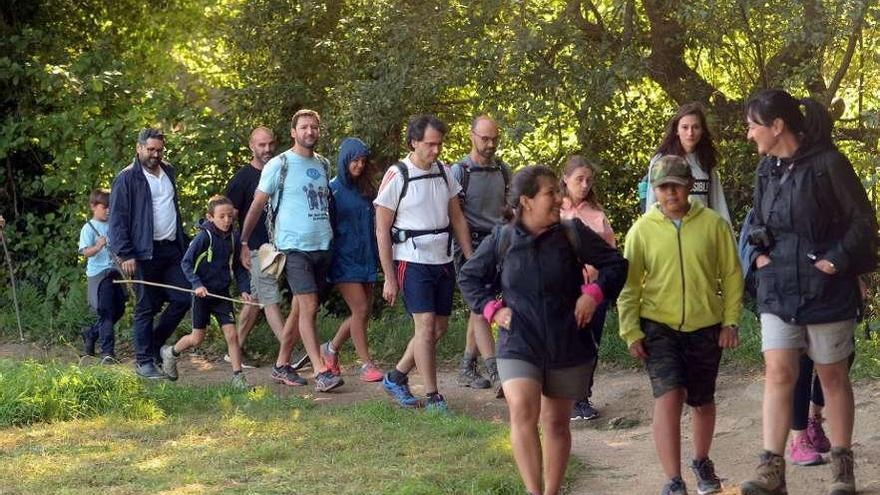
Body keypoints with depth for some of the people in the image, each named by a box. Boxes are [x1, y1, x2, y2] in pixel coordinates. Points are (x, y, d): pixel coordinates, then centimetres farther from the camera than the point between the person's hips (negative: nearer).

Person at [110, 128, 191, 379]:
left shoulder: (169, 172, 16)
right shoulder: (127, 179, -6)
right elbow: (117, 219, -9)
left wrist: (184, 243, 19)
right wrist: (125, 254, -16)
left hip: (171, 249, 7)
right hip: (145, 253, -7)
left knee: (183, 299, 2)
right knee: (146, 308, -2)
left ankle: (153, 345, 19)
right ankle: (144, 362, 6)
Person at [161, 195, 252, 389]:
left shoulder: (234, 238, -1)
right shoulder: (204, 237, -16)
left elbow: (238, 267, 10)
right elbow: (186, 262, -12)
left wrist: (244, 289, -2)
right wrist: (197, 285, -22)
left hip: (222, 293, 4)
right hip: (202, 293, -4)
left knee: (232, 334, -7)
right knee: (197, 338, 5)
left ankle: (238, 377, -2)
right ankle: (170, 353, 33)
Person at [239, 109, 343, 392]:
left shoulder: (323, 165, 13)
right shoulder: (279, 165, -4)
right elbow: (257, 205, 1)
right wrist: (243, 243, 1)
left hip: (322, 246, 6)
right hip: (295, 248, -6)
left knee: (299, 308, 11)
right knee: (309, 307, -13)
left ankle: (281, 365, 20)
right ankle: (320, 372, -16)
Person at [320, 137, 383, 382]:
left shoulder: (366, 190, 12)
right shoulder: (333, 189, -5)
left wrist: (376, 256, 12)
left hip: (365, 258, 6)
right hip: (344, 259, -6)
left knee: (364, 311, 6)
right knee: (360, 309, -11)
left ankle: (331, 348, 26)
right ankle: (366, 365, -5)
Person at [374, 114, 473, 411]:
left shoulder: (444, 172, 6)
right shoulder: (397, 176, -10)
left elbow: (457, 219, 15)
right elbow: (382, 231, -7)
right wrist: (389, 278, -10)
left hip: (443, 261, 6)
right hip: (412, 261, -6)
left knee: (439, 328, 9)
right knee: (426, 325, -12)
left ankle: (396, 377, 25)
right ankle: (432, 397, -6)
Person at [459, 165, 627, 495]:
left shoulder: (573, 235, -4)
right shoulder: (501, 240, -2)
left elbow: (616, 264, 6)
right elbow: (468, 278, 12)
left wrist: (594, 294, -8)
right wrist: (491, 309, -1)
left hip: (568, 346, 1)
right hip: (518, 345, -1)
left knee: (557, 422, 12)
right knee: (523, 413, -22)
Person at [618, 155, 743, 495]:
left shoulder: (713, 224, -4)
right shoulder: (643, 229, -4)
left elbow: (732, 275, 3)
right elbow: (629, 284, 0)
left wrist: (730, 321, -1)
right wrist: (631, 331, -5)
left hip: (705, 327, 1)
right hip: (659, 326, -1)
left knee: (702, 401, 17)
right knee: (668, 397, -16)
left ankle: (702, 462, 41)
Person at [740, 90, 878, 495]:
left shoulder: (827, 163, -13)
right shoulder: (766, 169, 6)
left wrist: (837, 261, -16)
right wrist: (759, 253, 4)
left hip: (825, 288, -5)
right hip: (778, 287, 5)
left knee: (832, 375, 7)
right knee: (777, 372, -5)